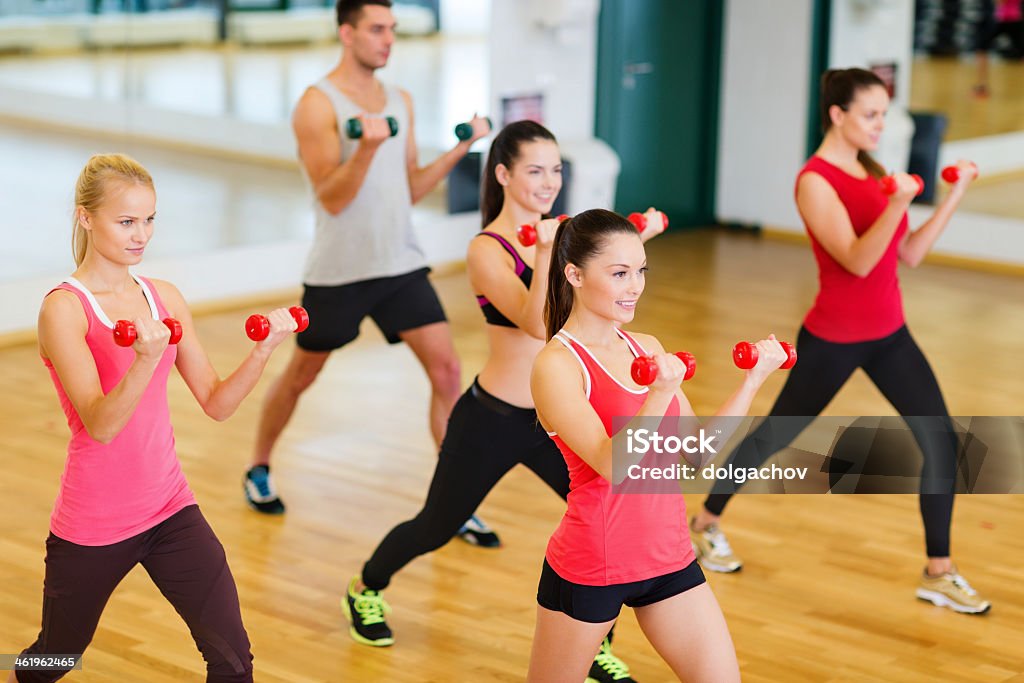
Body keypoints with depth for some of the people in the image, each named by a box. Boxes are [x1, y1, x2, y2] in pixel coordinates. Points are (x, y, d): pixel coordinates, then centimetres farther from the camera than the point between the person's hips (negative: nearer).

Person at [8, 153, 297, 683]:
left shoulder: (165, 298, 3)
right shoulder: (64, 308, -13)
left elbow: (217, 403, 2)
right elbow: (100, 425, -24)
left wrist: (263, 349, -14)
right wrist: (147, 358, -41)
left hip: (170, 509, 4)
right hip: (93, 525, -4)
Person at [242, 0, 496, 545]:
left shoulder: (401, 101, 8)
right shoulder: (317, 105, -12)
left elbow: (410, 190, 12)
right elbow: (331, 199, -19)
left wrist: (459, 150, 1)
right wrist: (367, 148, -34)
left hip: (401, 265, 5)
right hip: (339, 271, -5)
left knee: (446, 371, -6)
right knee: (300, 376, 13)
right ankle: (258, 468, 38)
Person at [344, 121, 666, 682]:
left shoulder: (557, 231, 2)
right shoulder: (486, 251, -18)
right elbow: (537, 324, -30)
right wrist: (546, 252, -41)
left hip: (555, 417, 5)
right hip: (493, 420, -5)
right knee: (437, 527, 15)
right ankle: (366, 589, 45)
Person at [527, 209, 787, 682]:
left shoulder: (648, 349, 6)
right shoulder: (556, 365, -14)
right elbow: (613, 467, -25)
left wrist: (755, 378, 1)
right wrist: (662, 392, -38)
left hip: (668, 555, 6)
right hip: (591, 566, -6)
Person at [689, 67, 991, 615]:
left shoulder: (870, 171, 6)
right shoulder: (815, 181, -18)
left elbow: (910, 254, 5)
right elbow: (857, 261, -28)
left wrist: (955, 194, 0)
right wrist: (897, 205, -42)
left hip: (889, 334, 7)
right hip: (833, 340, -7)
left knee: (940, 439, -4)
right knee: (777, 435, 10)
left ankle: (939, 574, 6)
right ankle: (705, 523, 33)